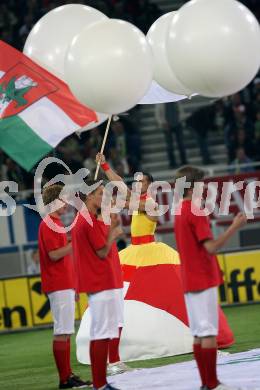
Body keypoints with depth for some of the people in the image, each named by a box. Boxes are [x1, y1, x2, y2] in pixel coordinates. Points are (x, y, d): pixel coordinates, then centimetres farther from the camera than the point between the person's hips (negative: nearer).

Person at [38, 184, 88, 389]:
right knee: (62, 332, -9)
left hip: (65, 286, 10)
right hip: (59, 286, -10)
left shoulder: (55, 223, 18)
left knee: (65, 332, 10)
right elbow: (54, 254, -20)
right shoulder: (49, 225, -11)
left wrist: (73, 285, 22)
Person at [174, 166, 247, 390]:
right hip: (204, 280, -9)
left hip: (190, 282, 9)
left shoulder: (180, 212, 14)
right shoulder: (196, 211, -14)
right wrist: (234, 228, -19)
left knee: (199, 334, 8)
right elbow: (211, 247, -21)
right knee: (209, 333, -7)